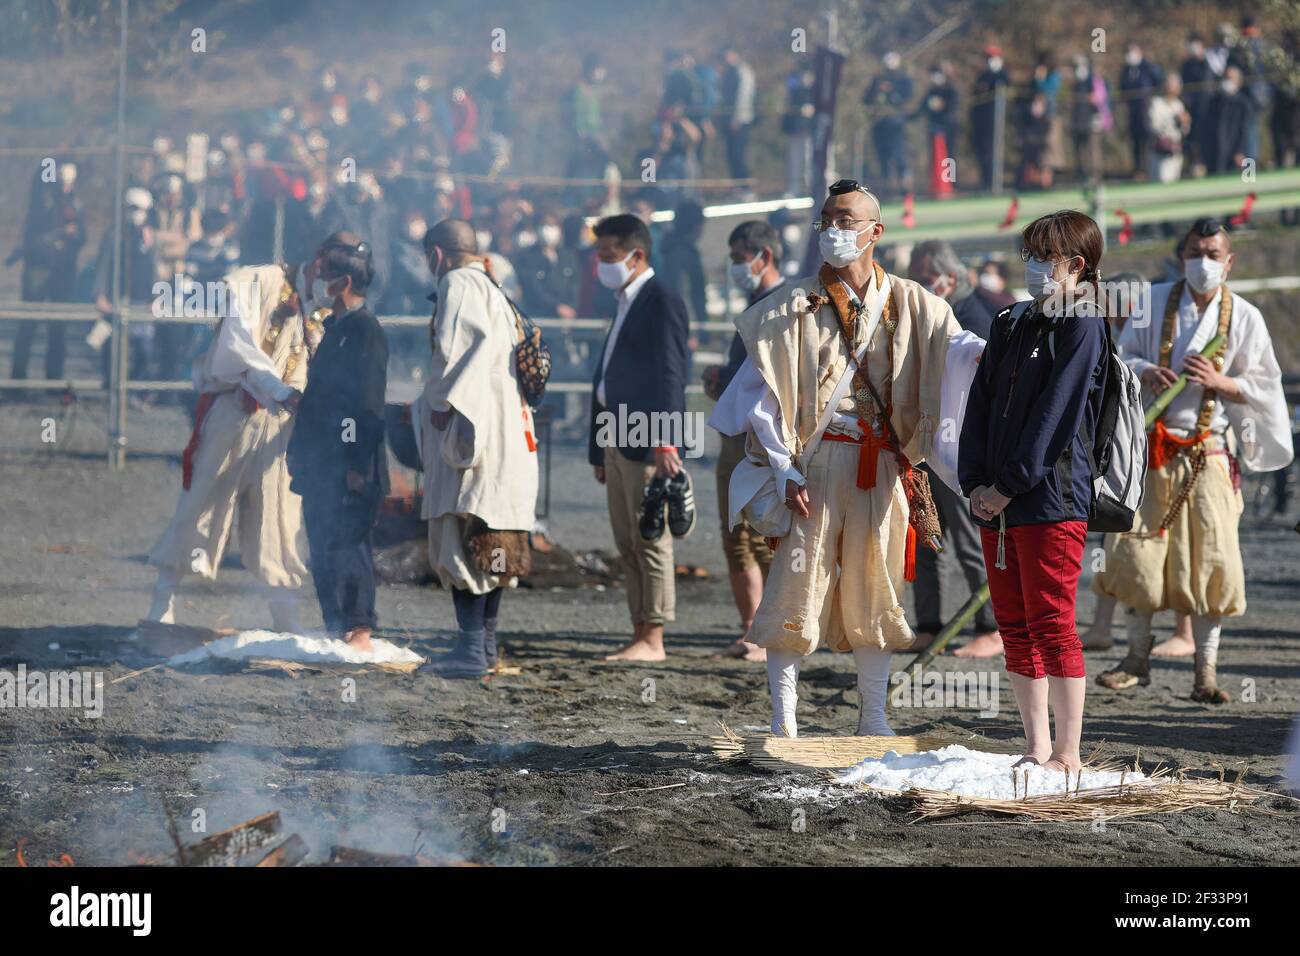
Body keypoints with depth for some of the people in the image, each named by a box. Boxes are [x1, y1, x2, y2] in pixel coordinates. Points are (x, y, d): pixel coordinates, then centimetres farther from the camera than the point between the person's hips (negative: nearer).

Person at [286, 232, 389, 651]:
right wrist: (302, 454, 20)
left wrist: (357, 466, -22)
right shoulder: (335, 327, 18)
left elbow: (367, 401, -18)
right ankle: (338, 631, 15)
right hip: (322, 466, 10)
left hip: (348, 469, -10)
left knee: (346, 548, -9)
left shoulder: (365, 329, -12)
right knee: (324, 551, 10)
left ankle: (359, 634, -7)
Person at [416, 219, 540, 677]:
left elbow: (455, 347, -19)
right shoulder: (495, 292, 21)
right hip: (508, 428, 10)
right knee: (493, 539, 13)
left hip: (471, 427, -10)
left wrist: (440, 401, -13)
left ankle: (471, 648, -19)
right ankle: (486, 643, 17)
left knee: (462, 537, -12)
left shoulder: (459, 284, -6)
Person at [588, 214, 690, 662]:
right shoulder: (627, 303, 20)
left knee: (650, 540, -8)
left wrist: (665, 440, -24)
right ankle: (640, 637, 12)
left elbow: (671, 374, -17)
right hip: (617, 440, 10)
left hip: (647, 441, -10)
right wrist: (600, 449, 19)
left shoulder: (662, 301, -9)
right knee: (628, 544, 9)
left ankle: (652, 639, -7)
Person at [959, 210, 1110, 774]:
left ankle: (1067, 755, -4)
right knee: (1014, 626, 9)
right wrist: (976, 483, 0)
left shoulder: (1081, 327, -6)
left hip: (1053, 498, -8)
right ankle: (1037, 750, 15)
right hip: (996, 500, 8)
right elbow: (981, 405, 13)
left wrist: (1009, 485, -14)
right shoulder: (1011, 326, 17)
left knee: (1051, 624, -7)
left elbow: (1055, 415, -13)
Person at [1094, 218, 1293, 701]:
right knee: (1139, 550, -1)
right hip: (1153, 446, 1)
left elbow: (1264, 386, 3)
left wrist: (1220, 382, -15)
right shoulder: (1155, 302, 3)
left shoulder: (1244, 317, 0)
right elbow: (1121, 354, 10)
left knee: (1209, 559, -5)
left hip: (1209, 454, -1)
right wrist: (1144, 372, -11)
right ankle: (1138, 657, 12)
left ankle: (1206, 670, 2)